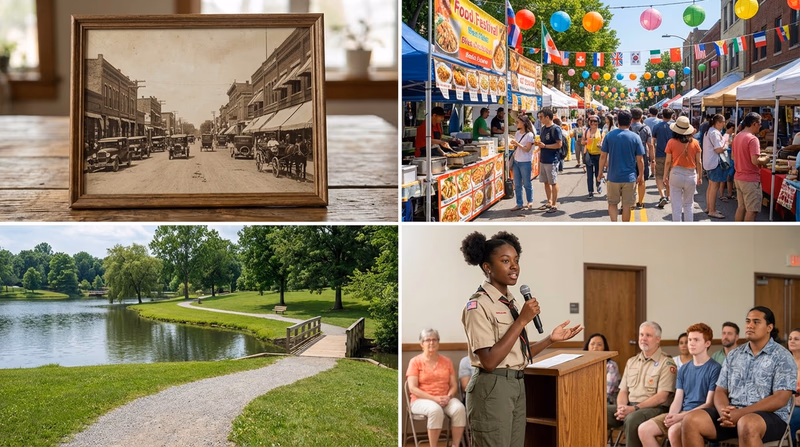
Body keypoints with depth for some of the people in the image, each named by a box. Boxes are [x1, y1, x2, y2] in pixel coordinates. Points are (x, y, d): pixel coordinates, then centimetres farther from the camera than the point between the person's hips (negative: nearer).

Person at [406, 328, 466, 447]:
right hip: (422, 400, -3)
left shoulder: (447, 361, 13)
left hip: (445, 399, 4)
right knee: (435, 410, -38)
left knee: (459, 408, -30)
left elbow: (454, 385, 10)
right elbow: (412, 388, -8)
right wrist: (434, 398, -18)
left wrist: (448, 397, -13)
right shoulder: (415, 361, 1)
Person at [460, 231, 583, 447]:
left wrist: (551, 339, 2)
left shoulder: (512, 303, 12)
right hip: (492, 388, -8)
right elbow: (489, 361, -22)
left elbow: (518, 355, 13)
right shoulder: (478, 305, -14)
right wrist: (522, 320, -20)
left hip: (517, 385, 9)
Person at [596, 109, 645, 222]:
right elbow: (640, 159, -3)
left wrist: (600, 173, 9)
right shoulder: (635, 137, -6)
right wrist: (641, 175, 10)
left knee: (612, 203, 13)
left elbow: (603, 156, -2)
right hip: (629, 177, 0)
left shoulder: (609, 136, -4)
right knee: (626, 205, 10)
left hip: (613, 177, 0)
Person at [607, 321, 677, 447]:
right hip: (629, 407, 6)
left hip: (655, 408, -6)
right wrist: (622, 407, -6)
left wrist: (635, 408, -18)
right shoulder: (631, 362, 20)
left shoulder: (666, 363, -2)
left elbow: (662, 397, -11)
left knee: (632, 419, -38)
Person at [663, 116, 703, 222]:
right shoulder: (695, 143, -3)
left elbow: (668, 162, -3)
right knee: (689, 205, 15)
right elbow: (698, 162, 2)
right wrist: (700, 177, 14)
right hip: (691, 175, 2)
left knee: (676, 205, 5)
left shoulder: (672, 142, -8)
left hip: (676, 174, -2)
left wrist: (665, 176, 8)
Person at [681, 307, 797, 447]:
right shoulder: (733, 355, 15)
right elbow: (720, 391, 13)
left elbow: (780, 399, -11)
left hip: (770, 416, -5)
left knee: (747, 424, -40)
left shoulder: (782, 357, -1)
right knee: (691, 420, -19)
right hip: (733, 414, 5)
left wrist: (741, 413, -19)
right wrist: (724, 411, -12)